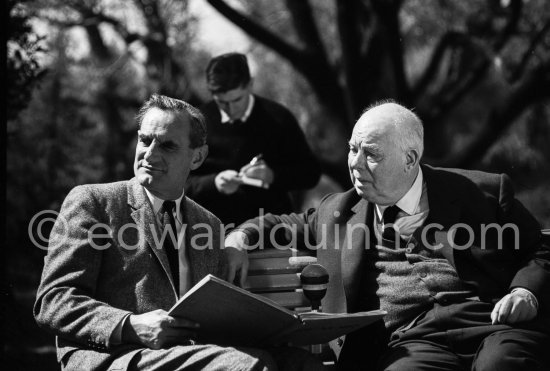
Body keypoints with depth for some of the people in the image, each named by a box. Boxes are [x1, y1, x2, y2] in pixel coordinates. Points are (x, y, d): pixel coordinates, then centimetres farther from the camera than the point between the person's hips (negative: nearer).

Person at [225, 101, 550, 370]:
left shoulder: (485, 192, 14)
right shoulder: (339, 210, 23)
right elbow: (292, 225, 38)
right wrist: (242, 237, 18)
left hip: (493, 323, -1)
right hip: (409, 341, 2)